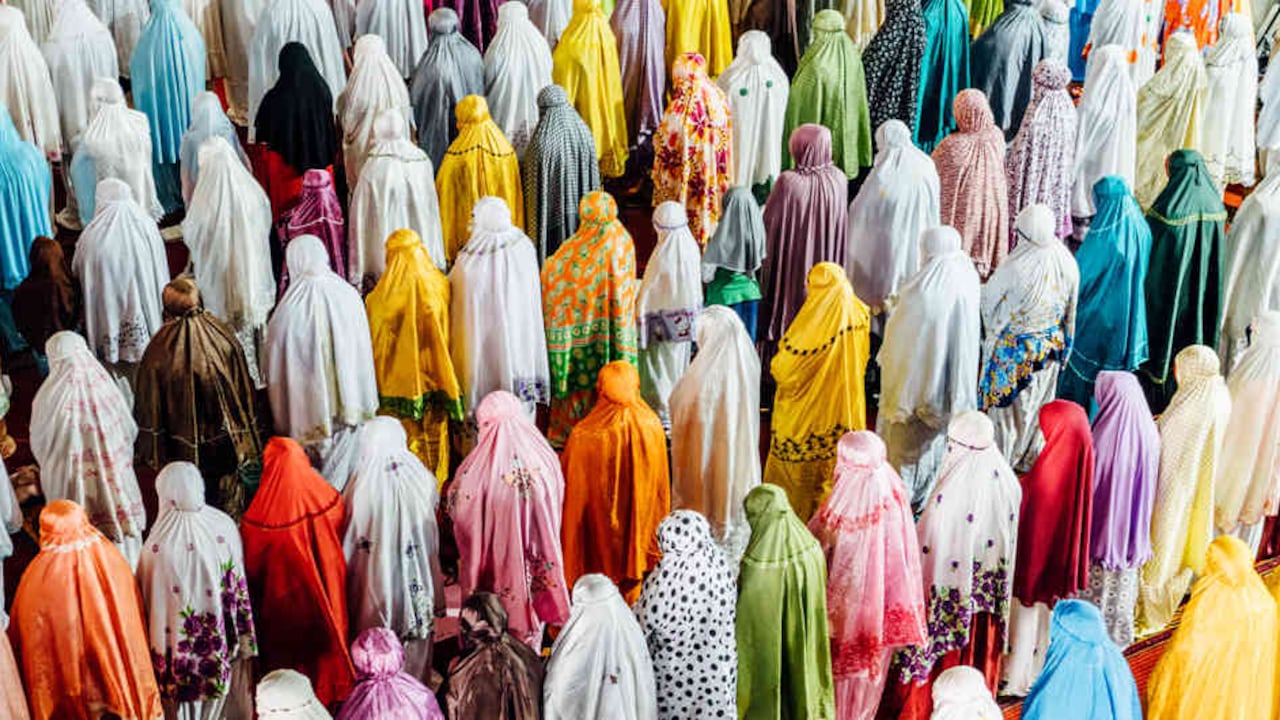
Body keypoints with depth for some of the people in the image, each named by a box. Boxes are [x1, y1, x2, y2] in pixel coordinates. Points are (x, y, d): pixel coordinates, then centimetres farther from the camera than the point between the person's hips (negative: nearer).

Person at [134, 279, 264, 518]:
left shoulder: (158, 354, -20)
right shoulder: (223, 339, -14)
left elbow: (149, 409, -10)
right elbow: (245, 394, -5)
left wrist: (152, 453, 4)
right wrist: (246, 444, 7)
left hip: (181, 452, -2)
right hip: (225, 444, 2)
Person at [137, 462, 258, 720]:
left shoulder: (158, 545, -24)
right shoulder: (225, 527, -16)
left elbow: (147, 599, -11)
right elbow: (238, 587, -5)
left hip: (179, 637, -2)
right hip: (219, 632, 2)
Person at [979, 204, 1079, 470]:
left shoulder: (1014, 270, -33)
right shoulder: (1067, 264, -16)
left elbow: (989, 299, -14)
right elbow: (1070, 310, -1)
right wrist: (1062, 342, 16)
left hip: (1014, 349, -5)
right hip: (1051, 346, 5)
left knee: (1006, 401, 17)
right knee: (1038, 401, 25)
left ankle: (1002, 457, 34)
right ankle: (1032, 456, 43)